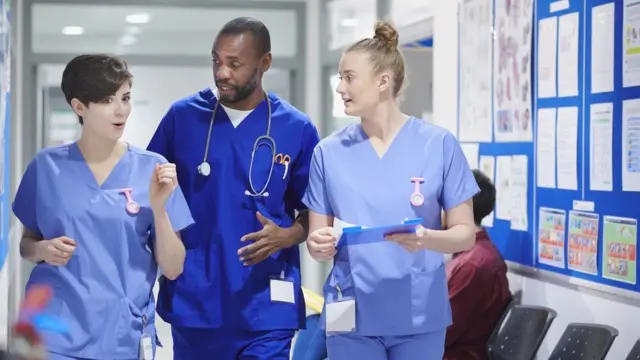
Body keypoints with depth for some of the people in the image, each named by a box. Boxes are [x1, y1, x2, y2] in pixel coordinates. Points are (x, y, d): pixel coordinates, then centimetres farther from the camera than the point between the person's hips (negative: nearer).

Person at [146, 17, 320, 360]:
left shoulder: (297, 129, -1)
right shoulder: (182, 116, 2)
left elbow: (313, 213, 7)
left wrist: (286, 236, -14)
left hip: (264, 309, -1)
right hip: (192, 303, 2)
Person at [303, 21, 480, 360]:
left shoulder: (439, 144, -4)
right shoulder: (329, 152, 2)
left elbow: (465, 234, -2)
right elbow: (317, 237, 6)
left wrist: (427, 238, -21)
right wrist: (319, 244, -16)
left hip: (419, 315, -1)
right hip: (351, 316, 1)